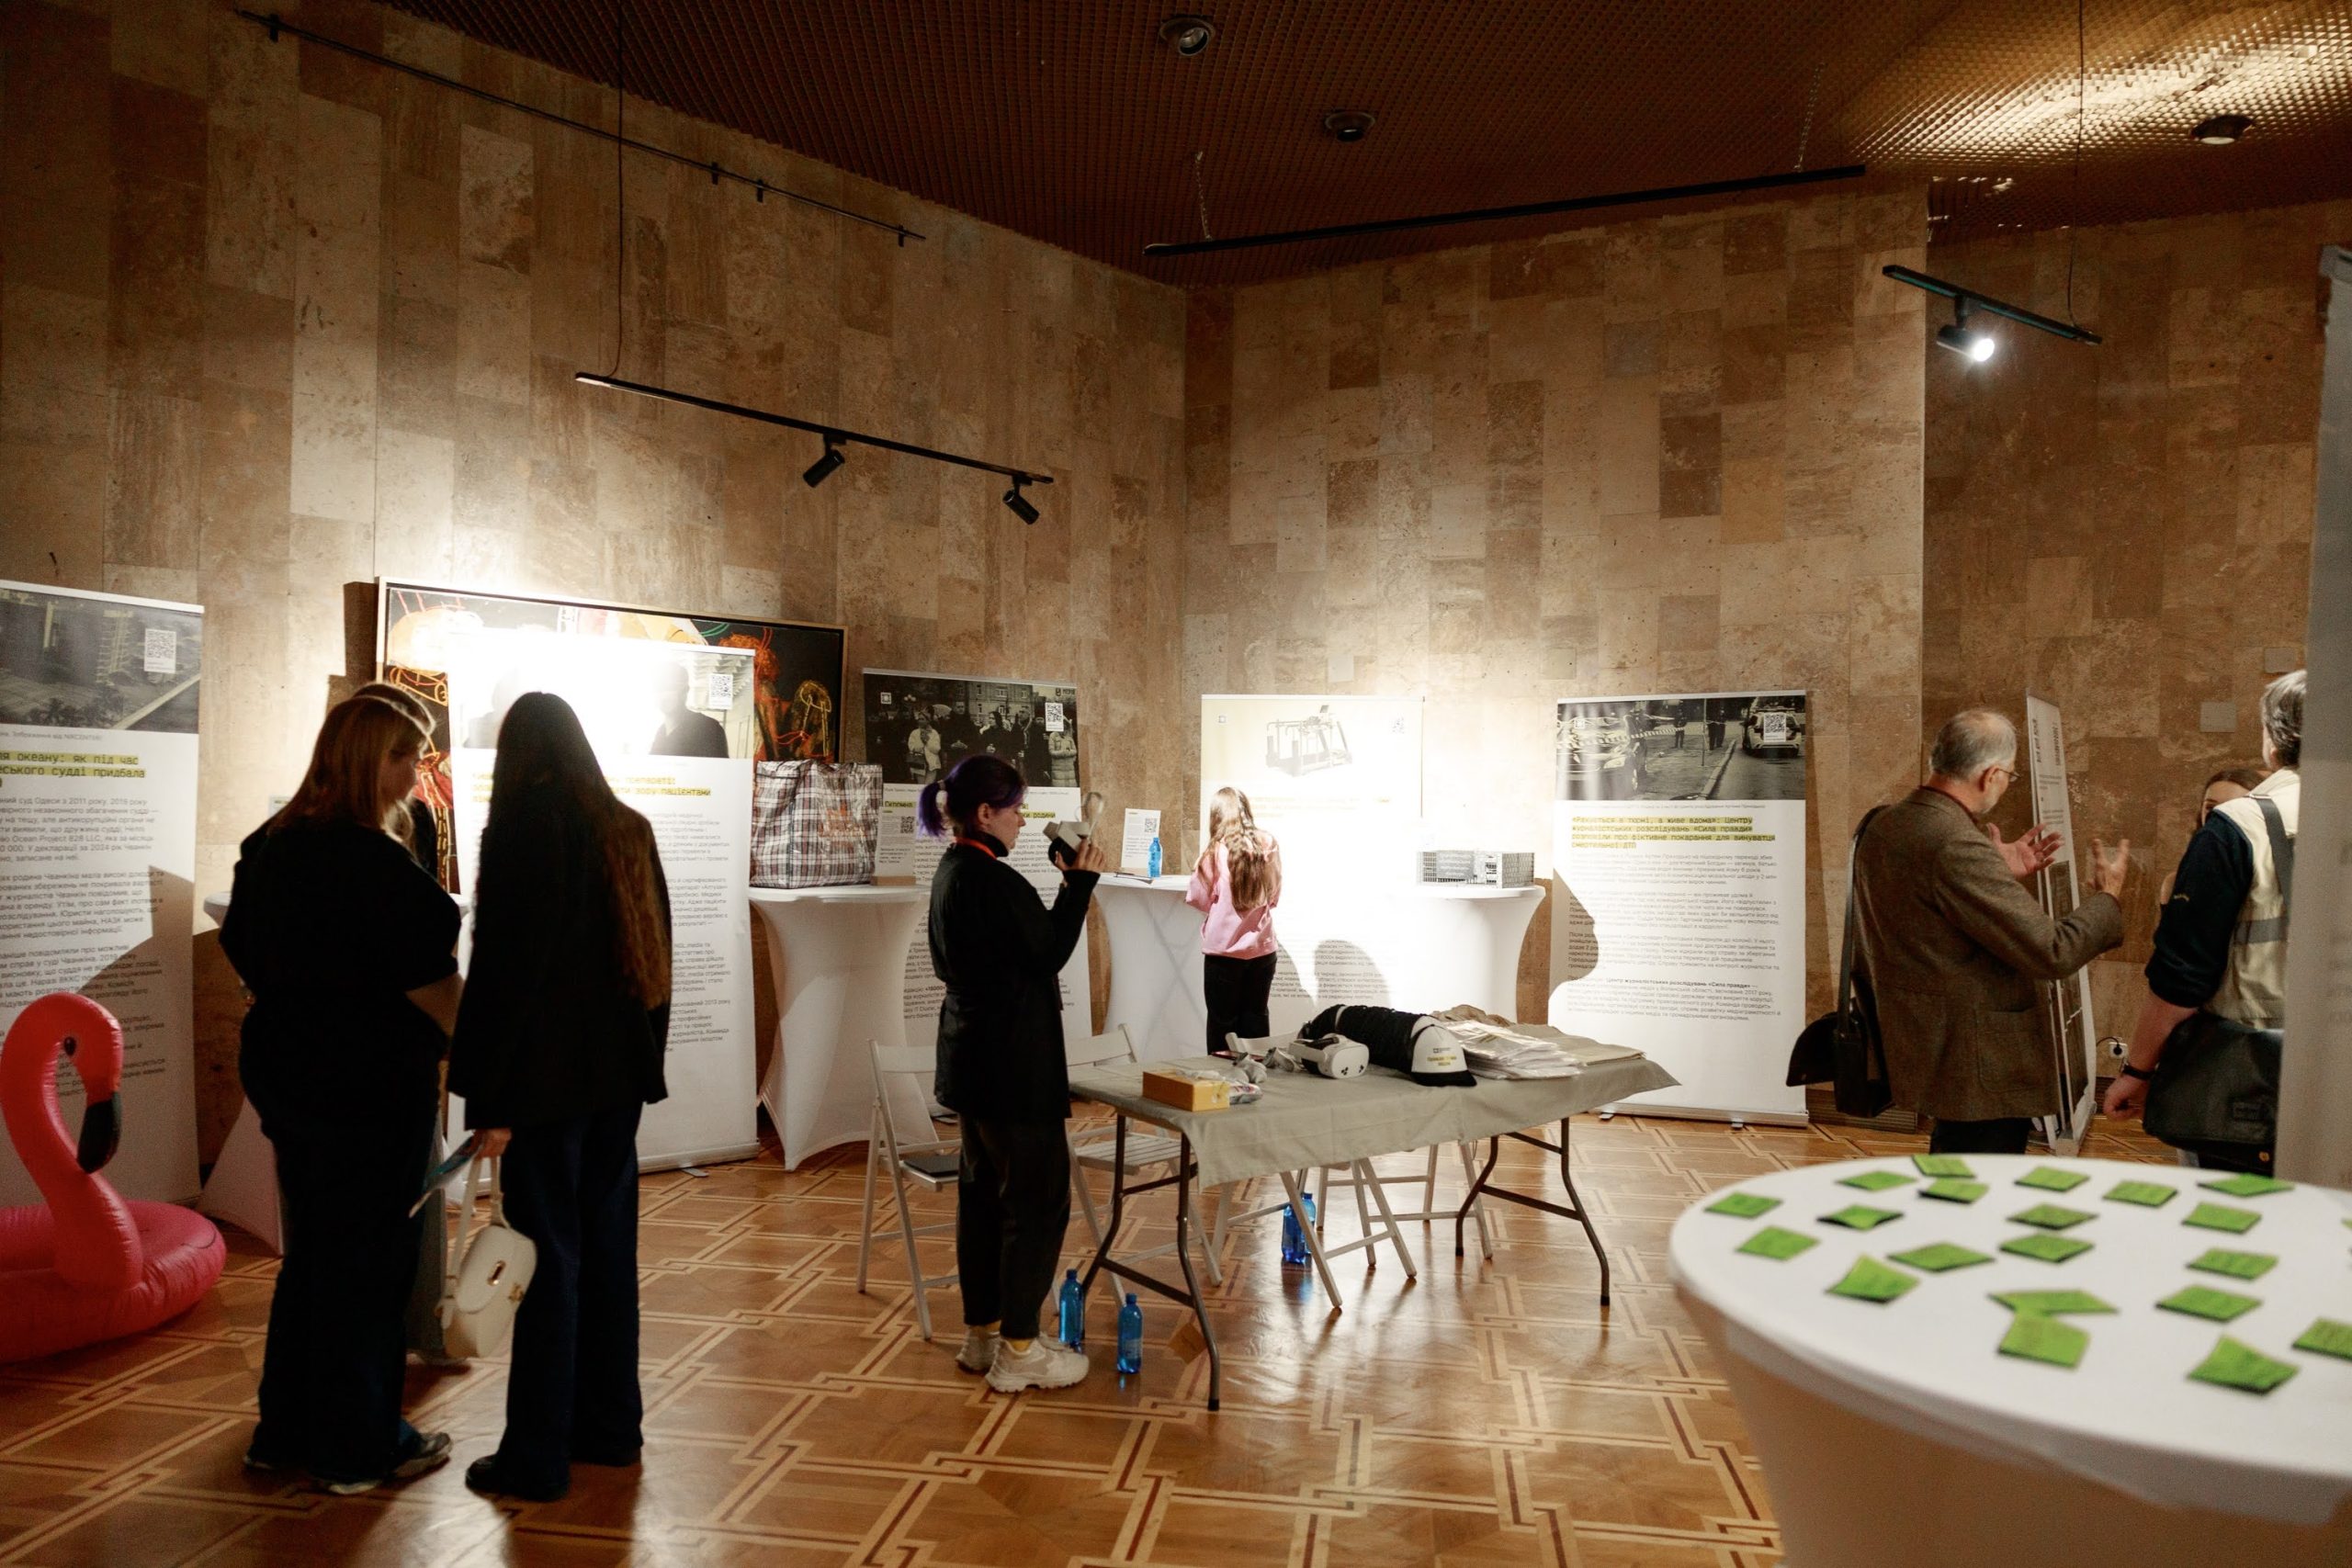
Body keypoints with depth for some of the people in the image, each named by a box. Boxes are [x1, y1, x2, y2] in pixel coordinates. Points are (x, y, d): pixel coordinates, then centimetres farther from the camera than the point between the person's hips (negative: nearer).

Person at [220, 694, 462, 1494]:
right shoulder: (375, 864, -20)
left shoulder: (269, 848, 7)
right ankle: (358, 1447, 16)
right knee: (369, 1258, 4)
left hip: (286, 1073, 8)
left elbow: (247, 956, 15)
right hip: (372, 1083, -8)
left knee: (312, 1248, 20)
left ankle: (286, 1429, 31)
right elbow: (429, 984, -19)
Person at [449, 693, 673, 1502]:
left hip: (548, 1074, -6)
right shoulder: (629, 830, 8)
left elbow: (503, 967, -15)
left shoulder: (523, 828, -11)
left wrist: (490, 1097, -12)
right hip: (620, 1069, 6)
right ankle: (610, 1425, 25)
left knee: (549, 1255, 0)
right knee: (608, 1244, 14)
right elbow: (655, 957, 12)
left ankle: (538, 1457, 9)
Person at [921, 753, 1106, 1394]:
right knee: (1038, 1198, -1)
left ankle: (982, 1333, 27)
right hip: (1014, 1062, -11)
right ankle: (1017, 1351, 7)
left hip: (973, 1056, 11)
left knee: (983, 1191, 17)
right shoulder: (991, 879, -21)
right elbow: (1049, 953, -15)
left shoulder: (951, 872, 10)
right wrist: (1079, 882, -9)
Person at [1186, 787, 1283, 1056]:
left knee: (1223, 1021, 7)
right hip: (1262, 948, 3)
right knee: (1255, 1018, 13)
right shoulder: (1269, 845, -1)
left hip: (1224, 949, -3)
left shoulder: (1216, 850, -10)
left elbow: (1200, 899, -1)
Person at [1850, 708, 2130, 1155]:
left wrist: (2001, 873, 17)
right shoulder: (1958, 846, -24)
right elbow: (2051, 952, -21)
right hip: (1981, 1067, -10)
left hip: (1920, 1048, 10)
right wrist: (2108, 895, -4)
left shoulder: (1882, 828, 6)